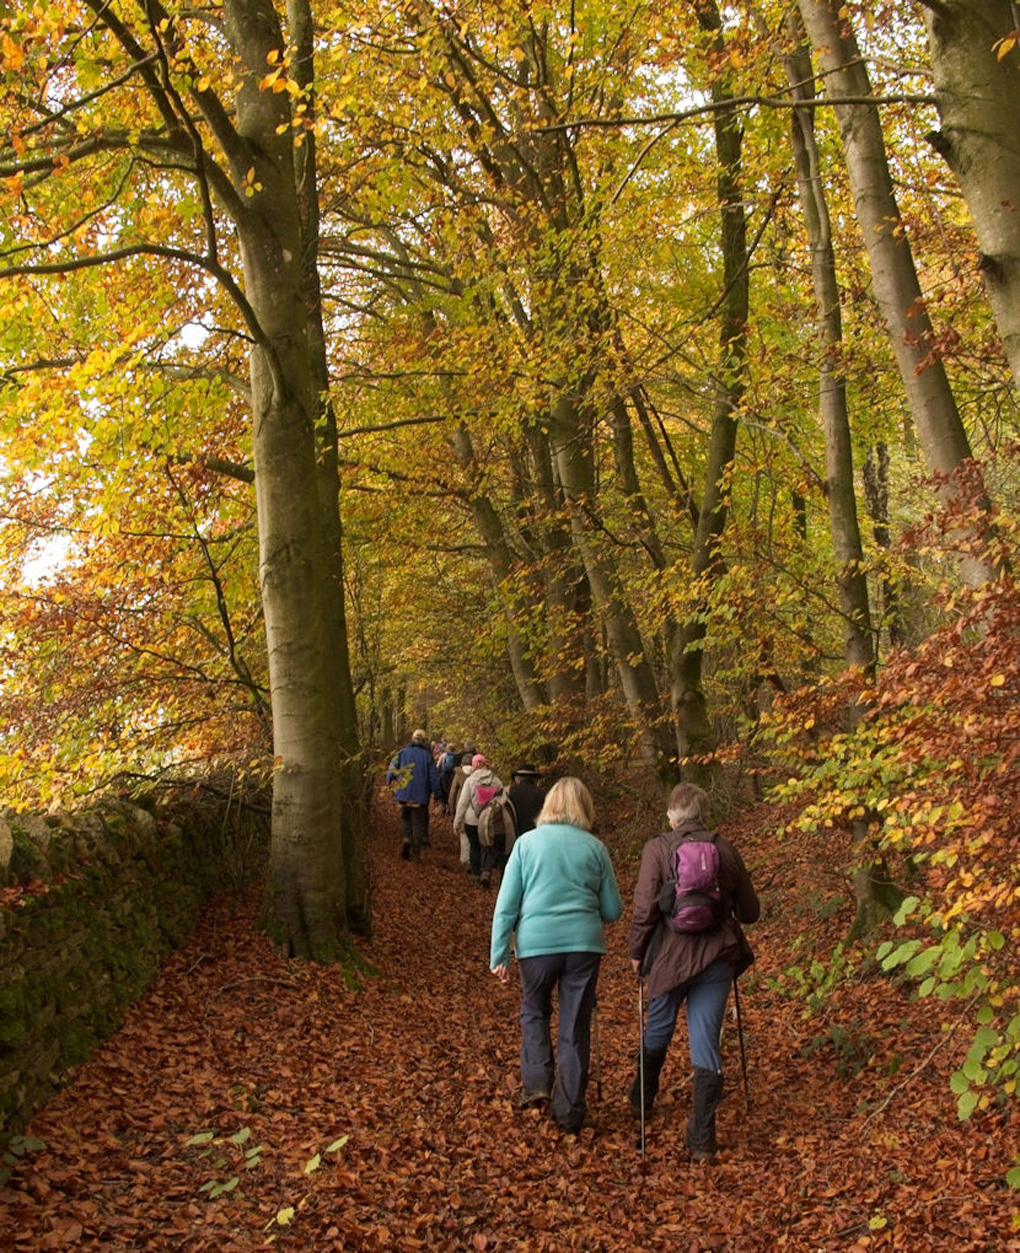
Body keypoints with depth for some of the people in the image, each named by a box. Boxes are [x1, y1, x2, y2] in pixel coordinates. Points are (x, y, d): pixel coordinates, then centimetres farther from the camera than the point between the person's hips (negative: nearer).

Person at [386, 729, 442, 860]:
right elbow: (434, 776, -3)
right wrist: (437, 794, 5)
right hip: (420, 795, -1)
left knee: (405, 818, 19)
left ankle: (405, 838, -6)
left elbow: (392, 768, 1)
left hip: (404, 794, 1)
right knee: (418, 822, 7)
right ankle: (416, 851, 5)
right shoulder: (427, 755, -2)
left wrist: (390, 782, 17)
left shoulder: (403, 752, 2)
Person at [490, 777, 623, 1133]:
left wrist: (498, 955, 2)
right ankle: (570, 1111, 17)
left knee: (534, 1012, 23)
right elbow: (613, 910, 9)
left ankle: (537, 1082, 8)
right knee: (576, 1027, 11)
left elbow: (506, 905, -1)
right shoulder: (595, 848, 5)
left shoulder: (527, 842, 3)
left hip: (536, 943, 0)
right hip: (584, 944, 1)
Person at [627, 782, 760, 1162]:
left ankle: (642, 1097, 45)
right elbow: (749, 911, 8)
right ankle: (702, 1138, 7)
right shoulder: (725, 849, 0)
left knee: (658, 1030, 21)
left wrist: (637, 951, 3)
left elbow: (644, 908, -12)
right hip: (716, 956, 1)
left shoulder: (658, 848, -7)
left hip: (670, 955, -1)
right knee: (706, 1042, 7)